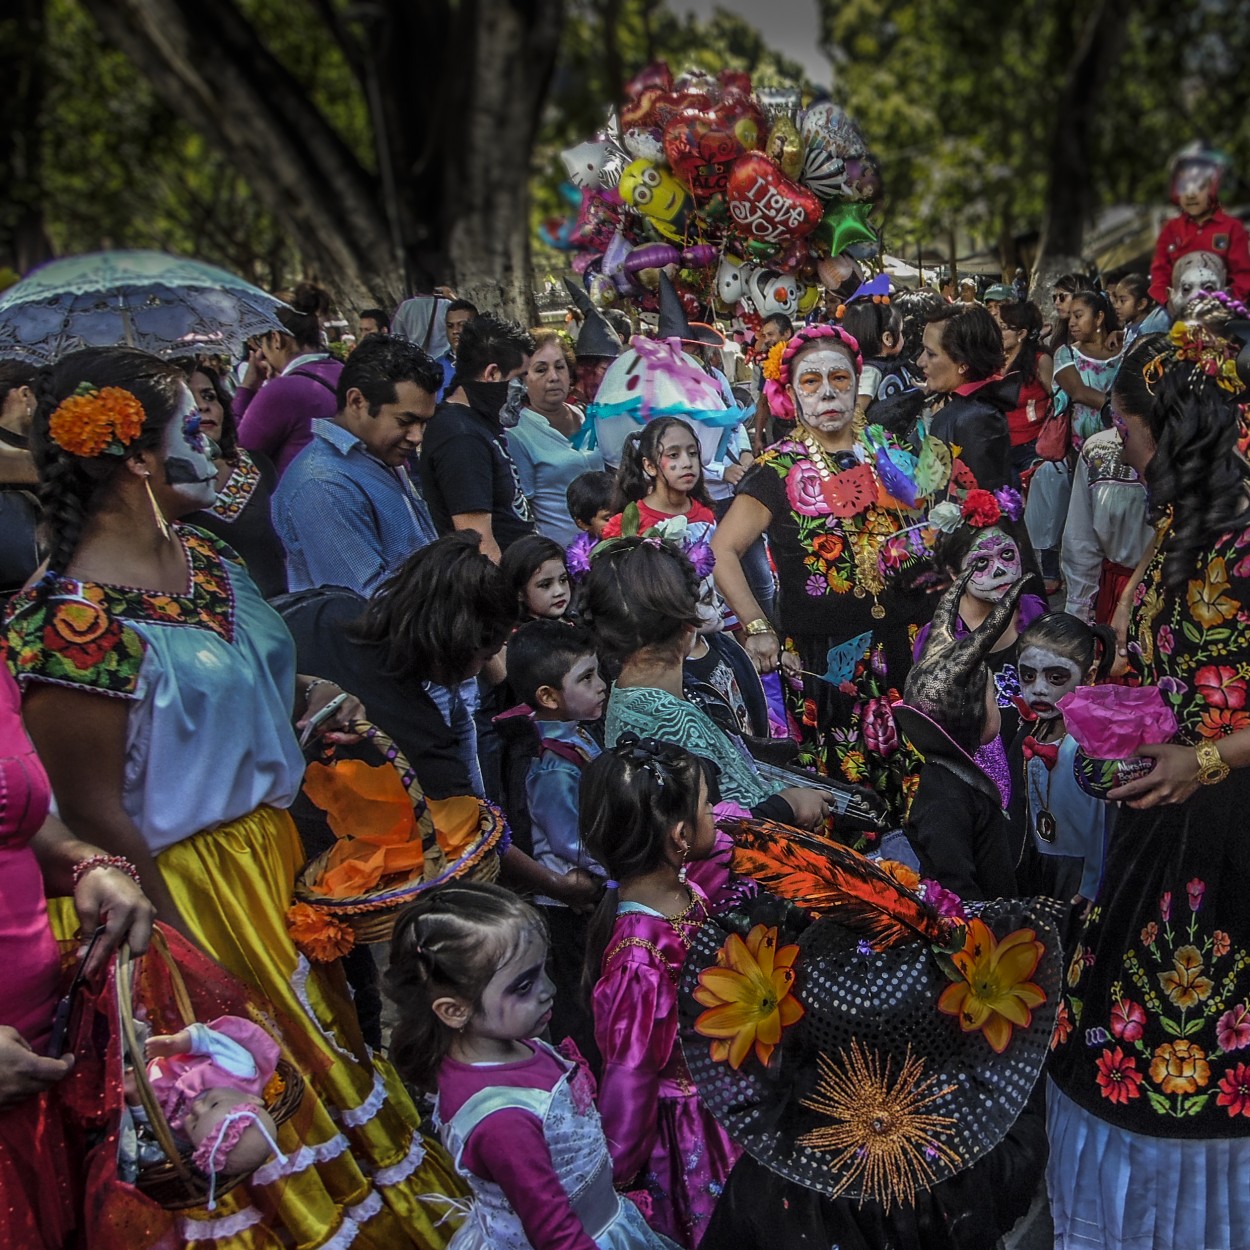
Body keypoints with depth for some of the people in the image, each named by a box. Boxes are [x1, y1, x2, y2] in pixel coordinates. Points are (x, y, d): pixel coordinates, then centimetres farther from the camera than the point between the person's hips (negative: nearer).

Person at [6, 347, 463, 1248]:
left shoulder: (206, 559, 1)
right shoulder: (74, 618, -25)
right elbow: (95, 816, -21)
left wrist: (309, 698, -1)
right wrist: (186, 950, -17)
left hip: (275, 847, 8)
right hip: (191, 891, -8)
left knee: (322, 1035, 23)